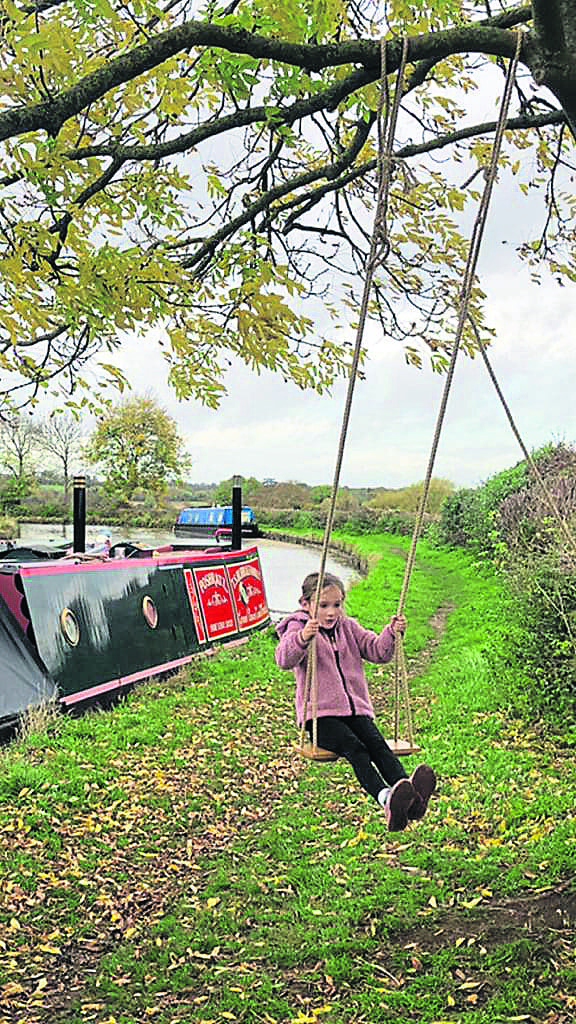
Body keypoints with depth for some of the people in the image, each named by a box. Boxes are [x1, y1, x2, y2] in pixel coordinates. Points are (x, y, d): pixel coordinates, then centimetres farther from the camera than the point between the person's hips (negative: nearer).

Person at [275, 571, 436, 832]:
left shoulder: (349, 627, 17)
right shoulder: (298, 628, 1)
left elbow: (377, 652, 14)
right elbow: (284, 659, -19)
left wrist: (392, 634, -7)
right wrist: (301, 639, -40)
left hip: (357, 710, 4)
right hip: (320, 714, -4)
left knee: (378, 745, -24)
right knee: (355, 749, -30)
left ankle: (410, 793, -47)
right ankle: (386, 800, -52)